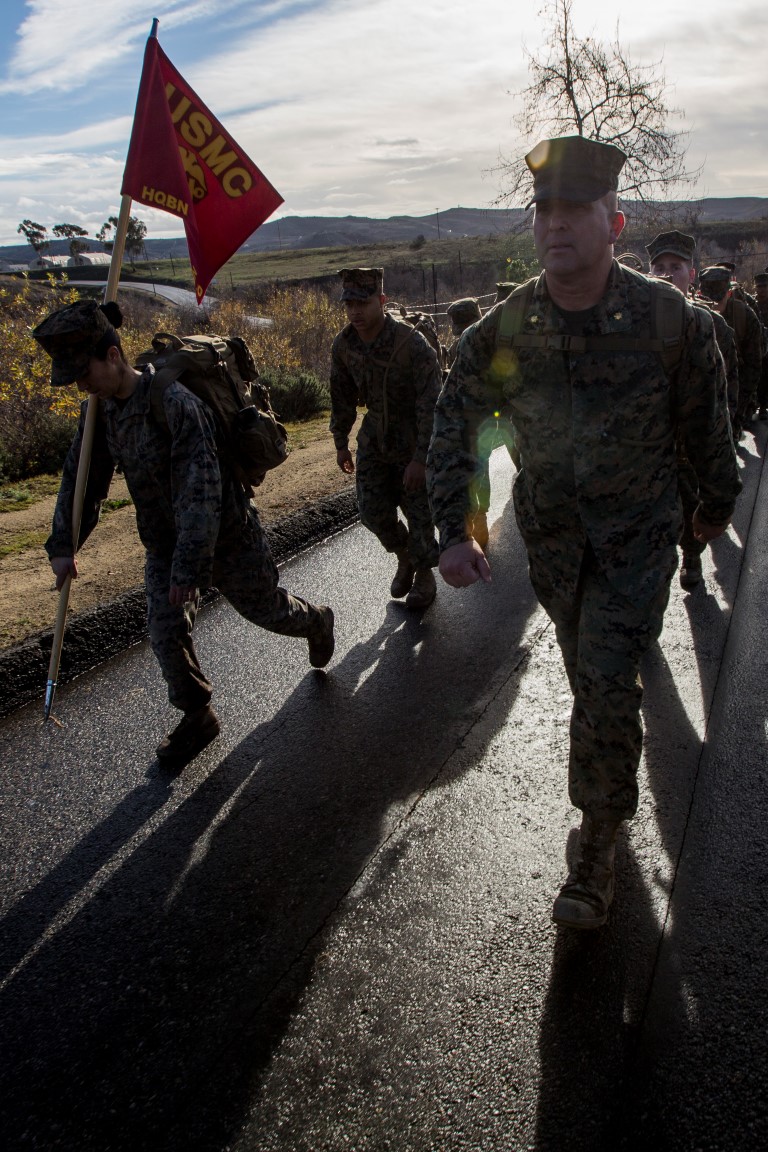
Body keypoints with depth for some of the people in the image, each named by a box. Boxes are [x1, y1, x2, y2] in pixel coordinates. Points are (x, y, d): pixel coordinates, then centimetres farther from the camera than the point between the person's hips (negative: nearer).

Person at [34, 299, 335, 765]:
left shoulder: (175, 402, -30)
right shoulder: (101, 411, -5)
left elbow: (200, 489, -33)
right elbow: (81, 478, 6)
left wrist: (190, 566, -34)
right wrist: (64, 545, 2)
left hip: (226, 534, -6)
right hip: (165, 543, 6)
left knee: (268, 609, 15)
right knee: (166, 632, 2)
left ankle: (318, 621, 50)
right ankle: (198, 718, 23)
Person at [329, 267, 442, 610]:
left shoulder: (412, 344, -24)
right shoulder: (343, 345, -7)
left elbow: (431, 405, -23)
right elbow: (342, 397, 8)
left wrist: (420, 458, -24)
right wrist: (341, 443, 13)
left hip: (414, 440, -5)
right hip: (374, 437, 5)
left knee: (419, 511, 2)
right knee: (373, 510, 4)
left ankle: (424, 576, 26)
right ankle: (404, 556, 33)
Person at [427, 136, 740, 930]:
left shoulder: (671, 320, -18)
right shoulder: (503, 330, -13)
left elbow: (704, 425, -3)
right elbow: (452, 427, -7)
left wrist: (716, 506, 11)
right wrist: (452, 531, -17)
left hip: (639, 531, -3)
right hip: (550, 530, 3)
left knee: (606, 680, -7)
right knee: (586, 668, 19)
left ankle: (598, 849, 9)